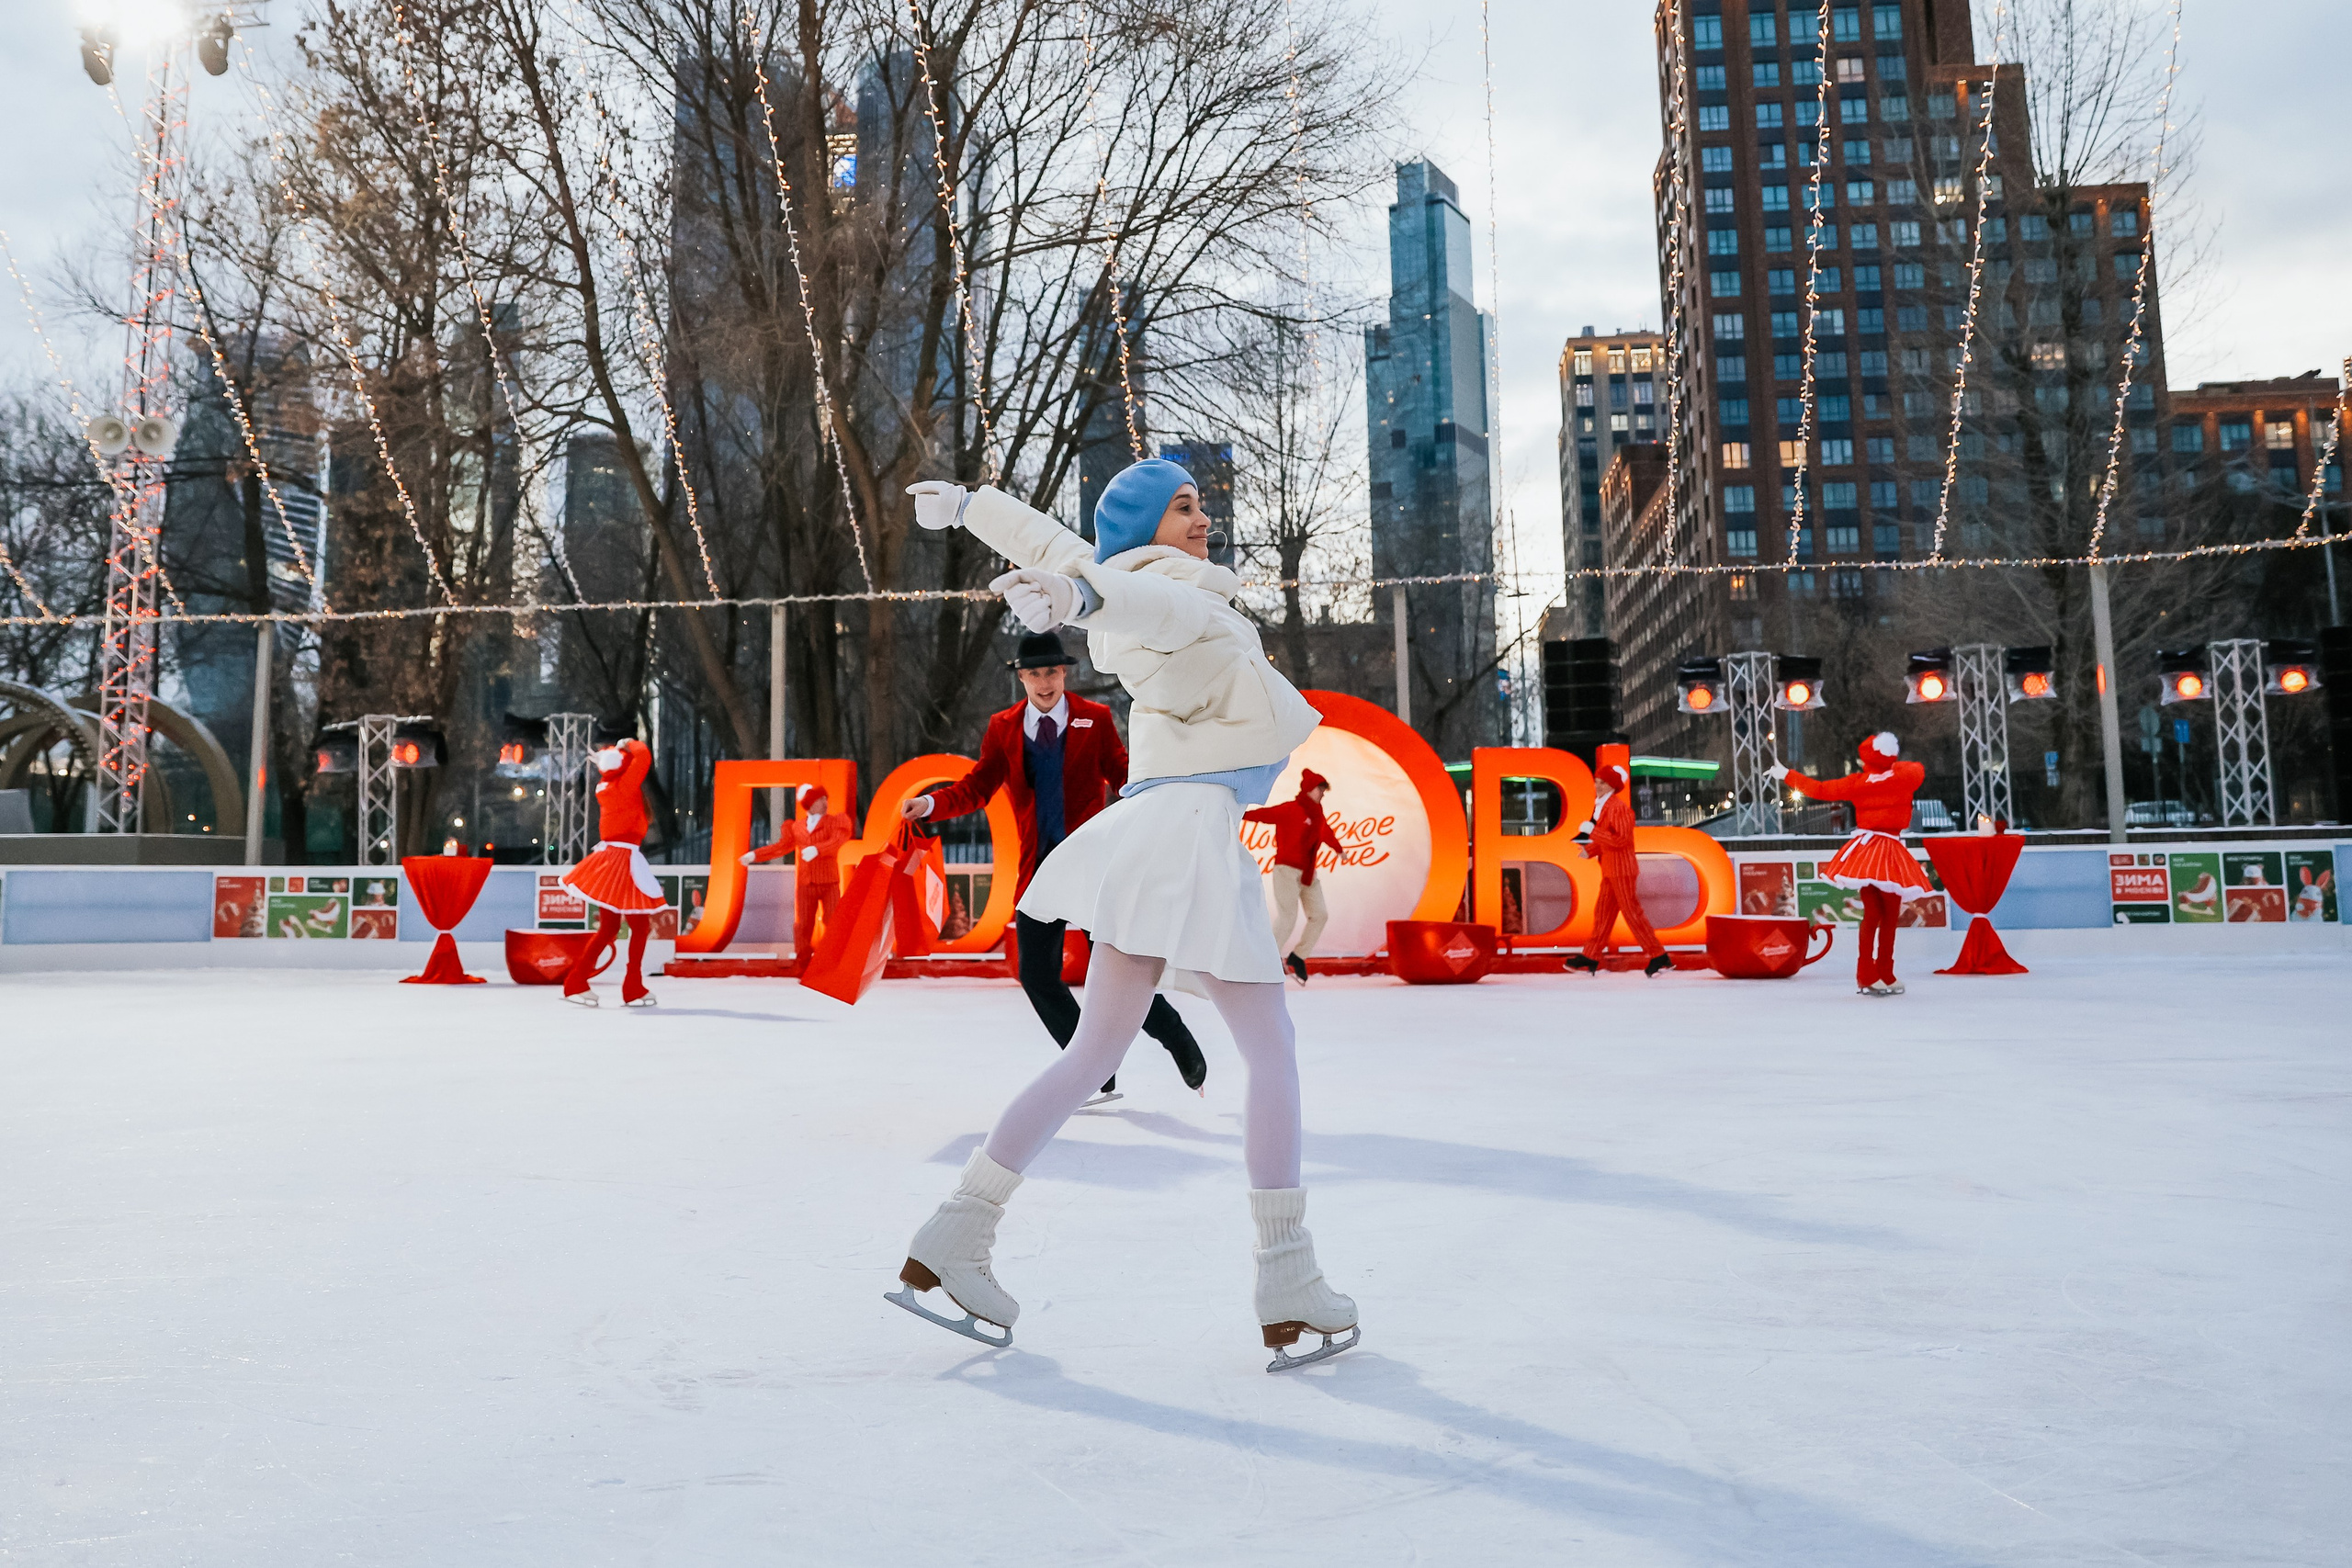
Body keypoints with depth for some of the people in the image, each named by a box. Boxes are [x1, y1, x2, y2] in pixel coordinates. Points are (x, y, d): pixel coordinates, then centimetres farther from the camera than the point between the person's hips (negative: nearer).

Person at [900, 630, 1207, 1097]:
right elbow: (977, 787, 2)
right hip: (1038, 867, 3)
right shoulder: (1003, 728, 8)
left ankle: (1179, 1041, 22)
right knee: (1036, 975, 0)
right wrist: (930, 803, -15)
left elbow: (1123, 777, 0)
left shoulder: (1095, 719, 3)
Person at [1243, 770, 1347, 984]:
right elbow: (1265, 814, -25)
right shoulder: (1290, 809, -12)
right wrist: (1240, 815, -40)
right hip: (1287, 870, -8)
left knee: (1320, 915, 3)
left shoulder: (1317, 814, 13)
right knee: (1288, 918, -12)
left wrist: (1339, 850, 50)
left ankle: (1298, 956, 16)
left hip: (1308, 874, 8)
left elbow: (1326, 833, 33)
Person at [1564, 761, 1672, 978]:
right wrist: (1590, 851, 6)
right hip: (1610, 870, 10)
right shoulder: (1603, 806, 14)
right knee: (1602, 912, 10)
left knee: (1632, 913, -6)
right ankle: (1591, 958, 15)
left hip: (1621, 869, -10)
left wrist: (1592, 831, -19)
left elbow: (1620, 840, -21)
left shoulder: (1618, 806, -15)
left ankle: (1659, 957, -1)